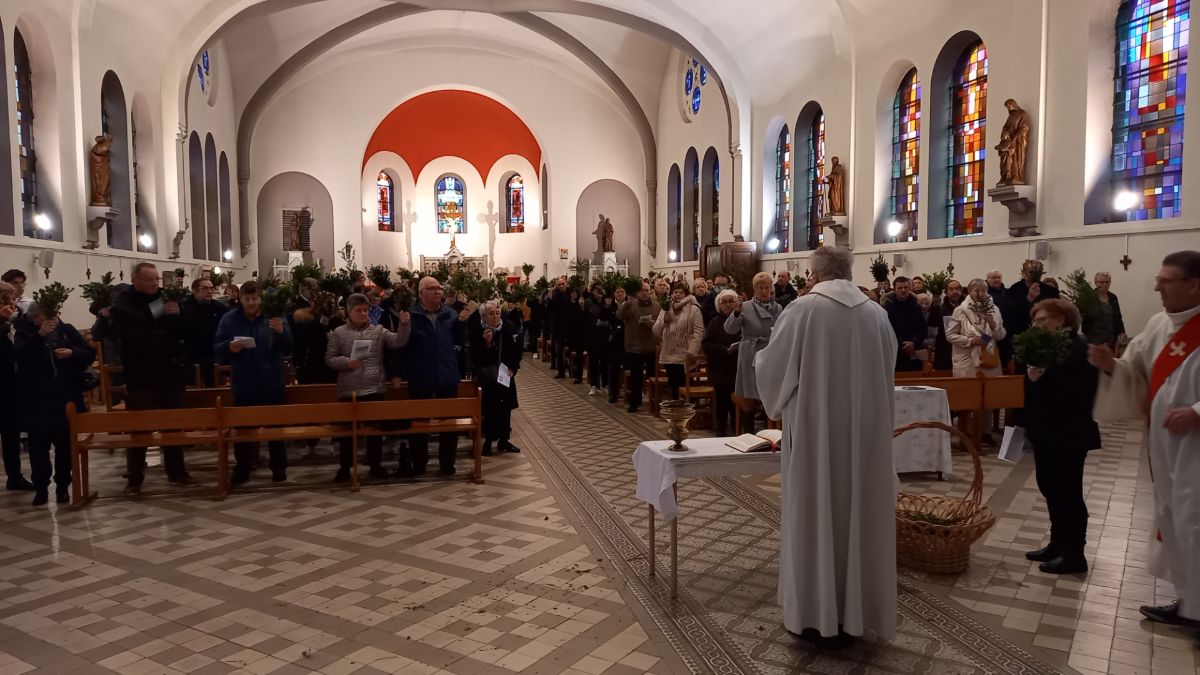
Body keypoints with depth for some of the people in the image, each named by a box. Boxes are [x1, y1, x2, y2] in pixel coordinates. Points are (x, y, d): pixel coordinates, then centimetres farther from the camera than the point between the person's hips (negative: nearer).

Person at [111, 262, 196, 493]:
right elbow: (132, 338, -19)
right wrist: (165, 336, -12)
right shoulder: (123, 305, -5)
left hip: (170, 373, 4)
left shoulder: (165, 299, 7)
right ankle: (134, 478, 14)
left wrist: (177, 315, -15)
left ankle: (177, 472, 22)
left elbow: (185, 331, 5)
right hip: (141, 376, -4)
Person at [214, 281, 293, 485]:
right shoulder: (229, 319, 1)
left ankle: (279, 467, 19)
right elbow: (216, 349, 2)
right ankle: (242, 467, 23)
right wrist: (229, 347, -19)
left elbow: (287, 349, -6)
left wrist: (282, 332, -24)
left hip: (271, 384, -1)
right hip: (243, 384, 1)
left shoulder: (274, 317, -2)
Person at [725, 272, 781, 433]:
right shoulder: (746, 307, 0)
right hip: (751, 360, -2)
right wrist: (736, 313, -27)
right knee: (749, 401, 2)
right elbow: (730, 329, -10)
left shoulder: (778, 308, 8)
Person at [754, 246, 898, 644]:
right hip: (865, 430, 4)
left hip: (815, 431, -4)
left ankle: (817, 615, 17)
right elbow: (886, 371, 13)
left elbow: (771, 366, -7)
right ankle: (855, 612, 25)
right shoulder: (877, 313, 2)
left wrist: (757, 361, 16)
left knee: (815, 517, 7)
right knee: (858, 514, 14)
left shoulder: (803, 309, -11)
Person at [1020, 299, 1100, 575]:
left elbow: (1081, 393, -26)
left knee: (1068, 493, 1)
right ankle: (1058, 544, 28)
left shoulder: (1079, 349, -16)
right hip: (1047, 432, 9)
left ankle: (1074, 554, 12)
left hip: (1068, 435, -8)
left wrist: (1043, 378, -28)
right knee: (1051, 489, 15)